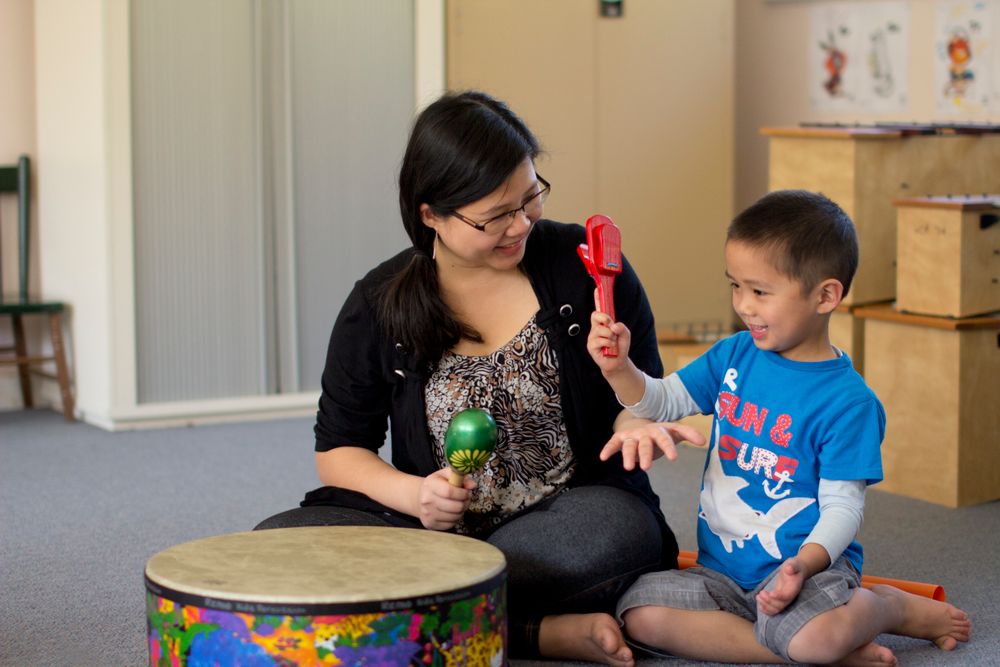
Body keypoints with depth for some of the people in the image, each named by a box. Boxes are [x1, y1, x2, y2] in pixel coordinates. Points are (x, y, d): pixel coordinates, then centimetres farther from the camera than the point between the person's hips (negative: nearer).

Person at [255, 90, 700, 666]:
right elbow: (338, 451, 8)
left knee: (619, 525, -36)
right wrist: (413, 493, -13)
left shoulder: (584, 263, -1)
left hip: (566, 518, -2)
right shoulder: (379, 306, 1)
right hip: (436, 531, 2)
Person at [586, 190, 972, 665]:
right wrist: (619, 368, -7)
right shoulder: (734, 355, 7)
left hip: (810, 562, -6)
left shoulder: (847, 401, -11)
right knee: (640, 615, -22)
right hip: (721, 569, 6)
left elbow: (843, 505, -12)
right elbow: (662, 402, 13)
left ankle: (895, 607, 0)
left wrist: (803, 564, -29)